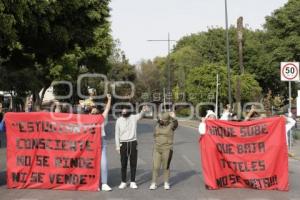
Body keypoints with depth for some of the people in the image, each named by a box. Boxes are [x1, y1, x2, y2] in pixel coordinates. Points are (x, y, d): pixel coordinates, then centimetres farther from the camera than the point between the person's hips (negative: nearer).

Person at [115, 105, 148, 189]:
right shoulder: (119, 120, 2)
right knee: (123, 164, 5)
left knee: (133, 163, 3)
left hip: (133, 143, 0)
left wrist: (143, 110, -43)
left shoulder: (134, 117, 0)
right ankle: (123, 182, 13)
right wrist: (117, 146, -2)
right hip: (123, 143, 0)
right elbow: (117, 134, 4)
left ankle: (132, 182, 11)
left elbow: (140, 115, -20)